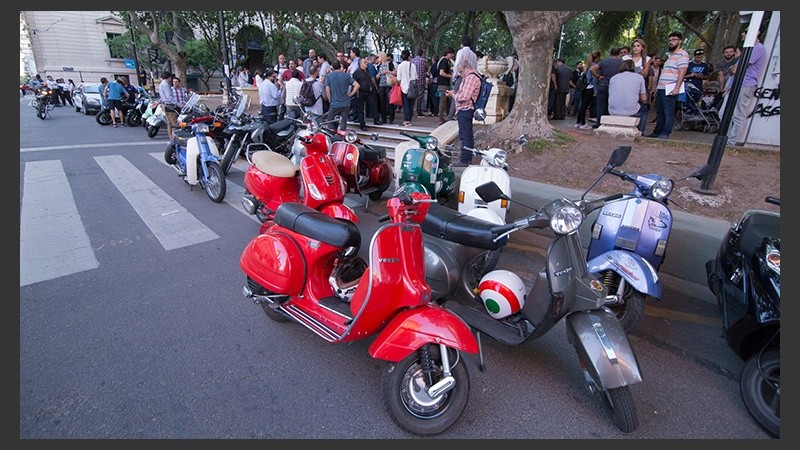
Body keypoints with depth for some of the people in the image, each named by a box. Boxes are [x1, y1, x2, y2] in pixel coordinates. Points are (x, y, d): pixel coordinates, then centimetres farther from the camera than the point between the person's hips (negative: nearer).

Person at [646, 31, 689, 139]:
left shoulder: (682, 54, -3)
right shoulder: (669, 55, 24)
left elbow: (682, 72, -13)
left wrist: (677, 88, -21)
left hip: (670, 89, -9)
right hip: (661, 88, 9)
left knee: (669, 113, -8)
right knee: (660, 112, 12)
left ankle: (665, 134, -9)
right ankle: (657, 132, 18)